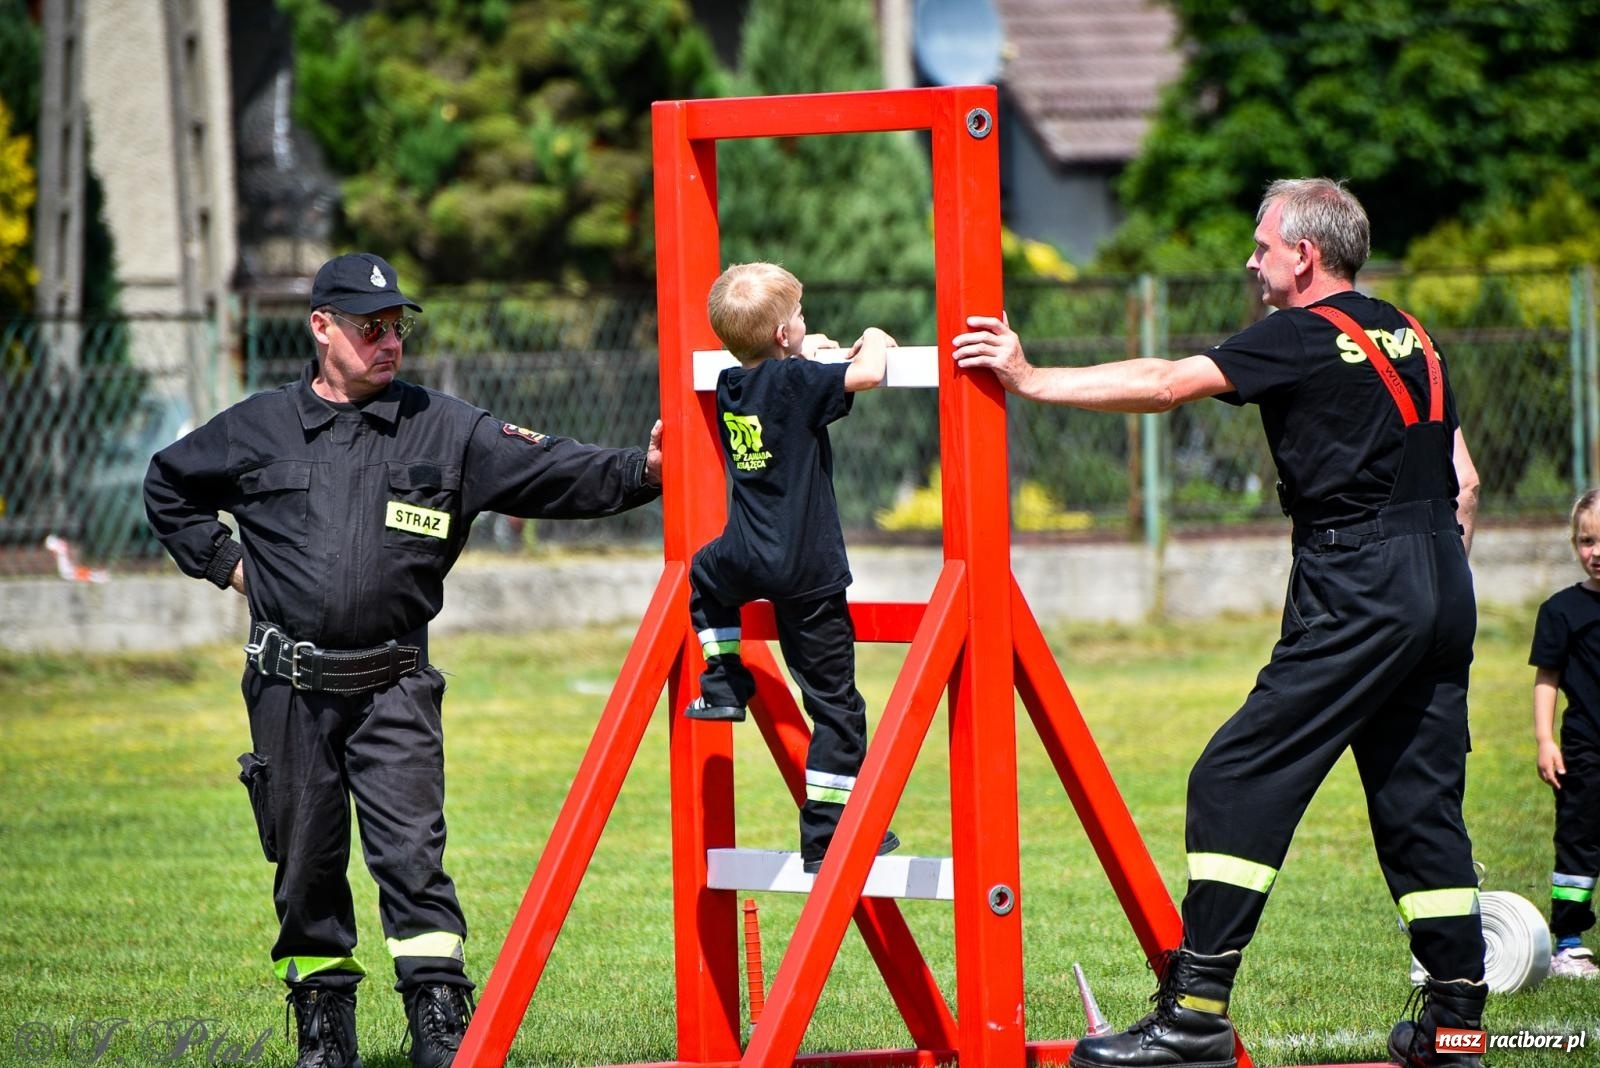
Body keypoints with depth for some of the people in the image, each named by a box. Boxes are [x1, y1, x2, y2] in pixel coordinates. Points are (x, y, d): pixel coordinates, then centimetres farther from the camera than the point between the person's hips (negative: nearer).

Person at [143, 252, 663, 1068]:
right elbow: (168, 489, 22)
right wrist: (223, 562, 11)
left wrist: (640, 472, -21)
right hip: (289, 689, 1)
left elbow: (553, 473, -6)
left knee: (412, 850, -12)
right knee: (306, 859, 7)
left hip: (393, 687, -1)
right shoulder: (258, 430, 6)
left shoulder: (445, 431, 3)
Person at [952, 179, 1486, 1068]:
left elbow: (1166, 386, -11)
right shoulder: (1408, 335, 17)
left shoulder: (1305, 337, -6)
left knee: (1239, 784, -8)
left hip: (1357, 592, -8)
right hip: (1441, 581, 8)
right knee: (1420, 799, 12)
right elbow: (1464, 480, 18)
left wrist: (1031, 379, -7)